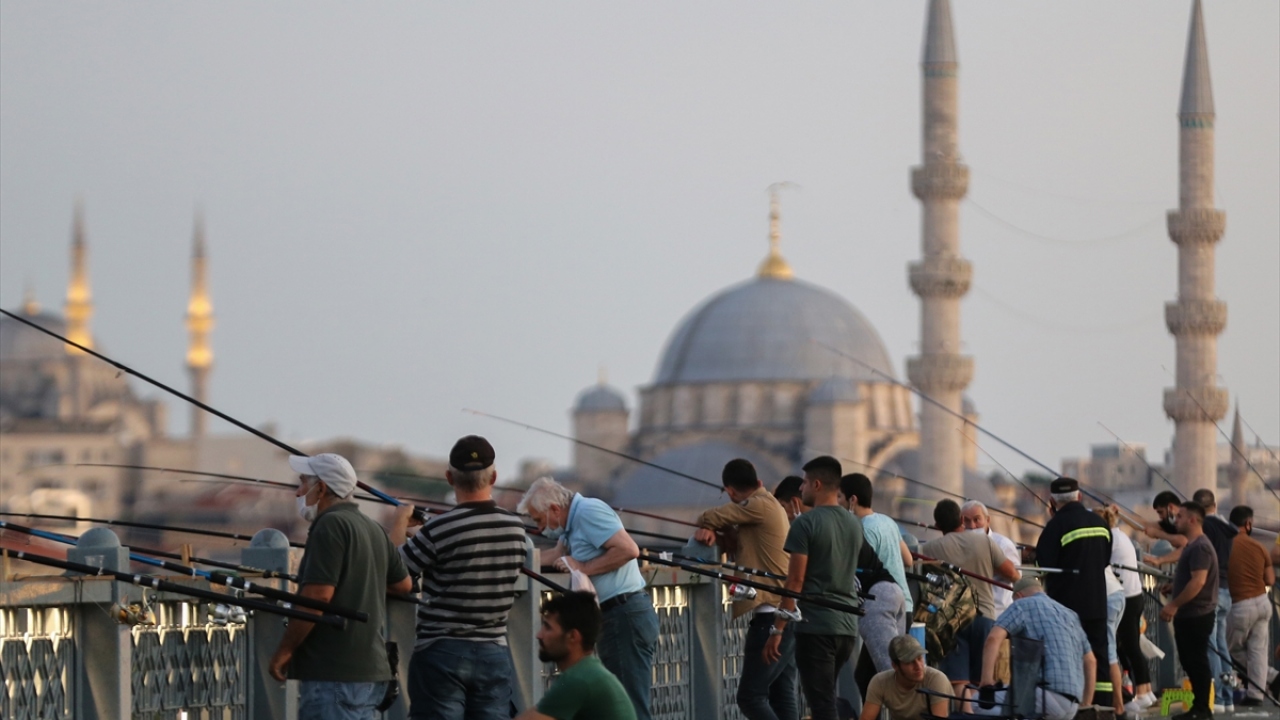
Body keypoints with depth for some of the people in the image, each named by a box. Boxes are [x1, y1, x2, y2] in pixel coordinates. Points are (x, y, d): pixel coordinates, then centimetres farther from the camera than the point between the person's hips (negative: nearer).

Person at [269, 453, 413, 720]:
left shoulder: (331, 525, -12)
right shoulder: (374, 530, 16)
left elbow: (317, 597, -19)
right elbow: (403, 584, 27)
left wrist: (284, 650, -11)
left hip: (333, 673, -10)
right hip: (371, 671, 10)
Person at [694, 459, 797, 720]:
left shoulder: (760, 505, -9)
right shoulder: (771, 507, 20)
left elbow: (708, 518, -7)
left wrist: (709, 524, 13)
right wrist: (711, 531, -3)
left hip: (771, 617, -10)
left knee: (751, 697, -10)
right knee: (782, 697, 8)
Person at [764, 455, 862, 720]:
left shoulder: (806, 524, -9)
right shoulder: (854, 525, 12)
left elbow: (795, 582, -12)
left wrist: (778, 630, -9)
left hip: (815, 626, -7)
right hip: (847, 626, 7)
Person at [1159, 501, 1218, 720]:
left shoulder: (1200, 547, -16)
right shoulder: (1191, 546, 17)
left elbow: (1198, 581, -25)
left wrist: (1174, 605, -24)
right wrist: (1173, 587, 14)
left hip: (1197, 615, -11)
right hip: (1188, 615, 11)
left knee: (1196, 661, -5)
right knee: (1189, 661, 13)